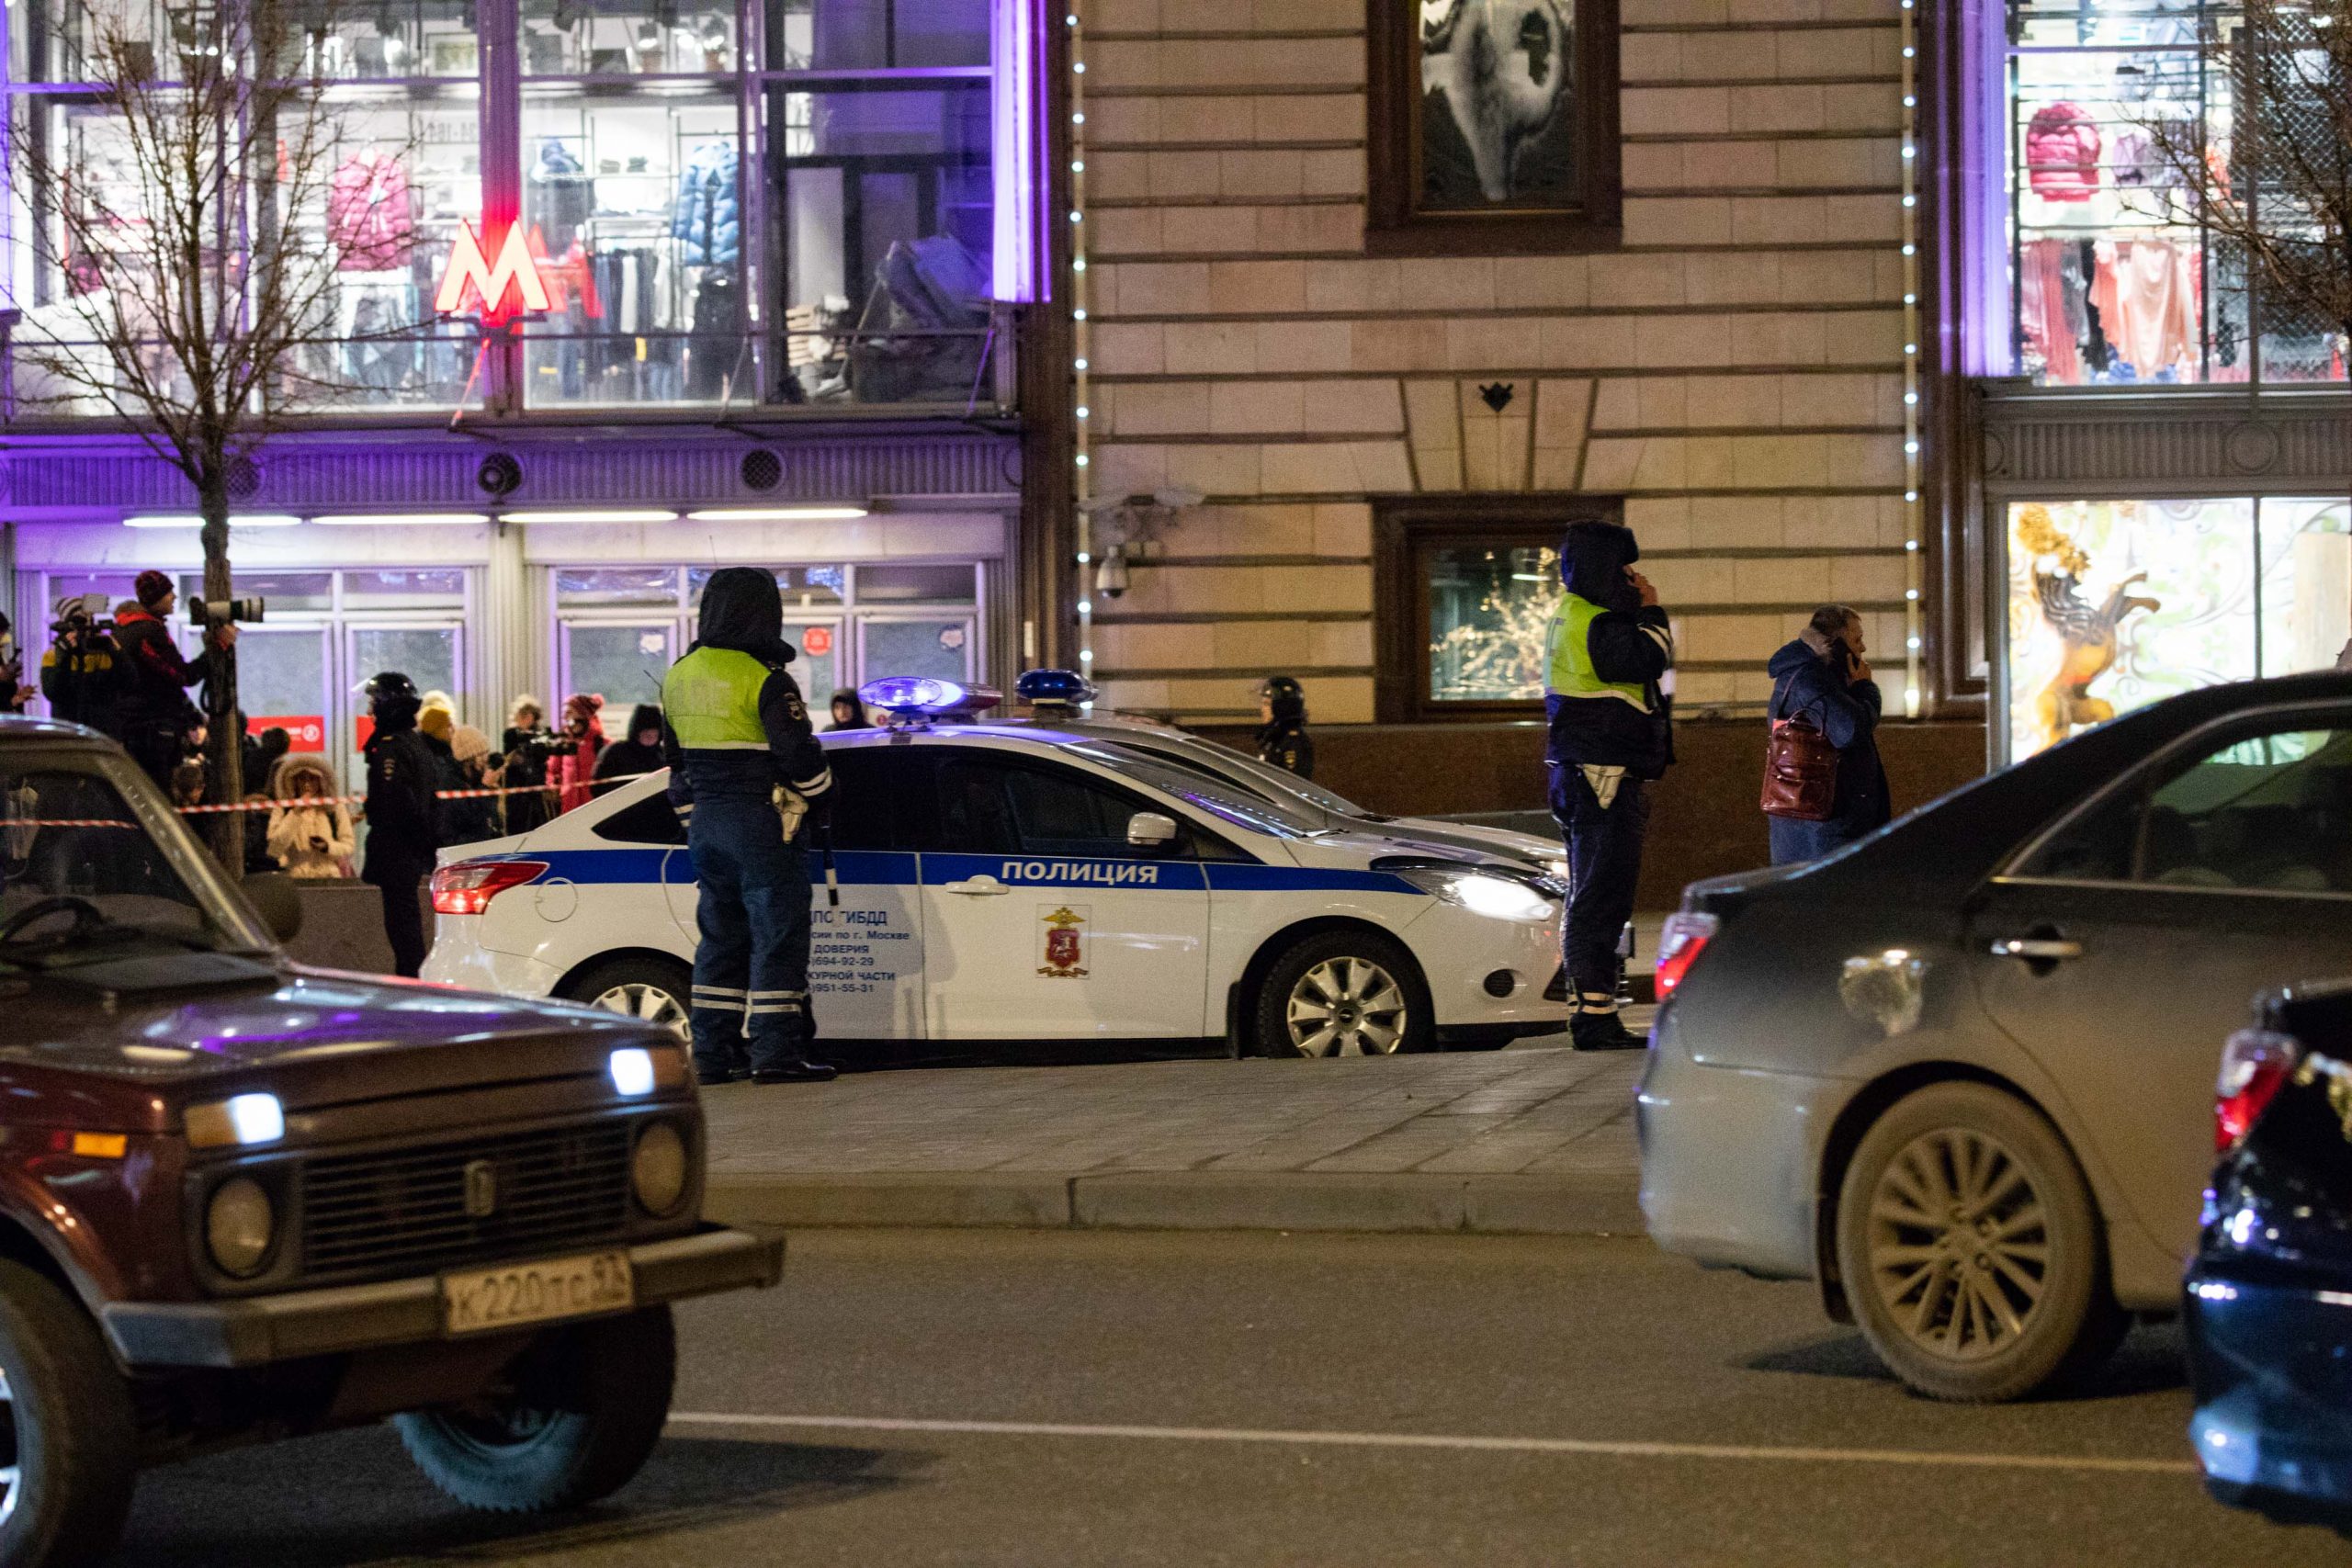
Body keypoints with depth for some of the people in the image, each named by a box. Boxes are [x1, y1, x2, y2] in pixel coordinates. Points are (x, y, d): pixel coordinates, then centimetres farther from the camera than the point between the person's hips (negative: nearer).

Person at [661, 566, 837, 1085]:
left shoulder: (680, 675, 10)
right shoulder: (763, 678, -14)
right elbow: (799, 754, -14)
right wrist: (821, 803, 3)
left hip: (707, 824, 7)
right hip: (761, 824, -7)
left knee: (722, 935, 13)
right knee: (777, 935, -3)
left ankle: (711, 1053, 13)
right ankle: (776, 1052, -6)